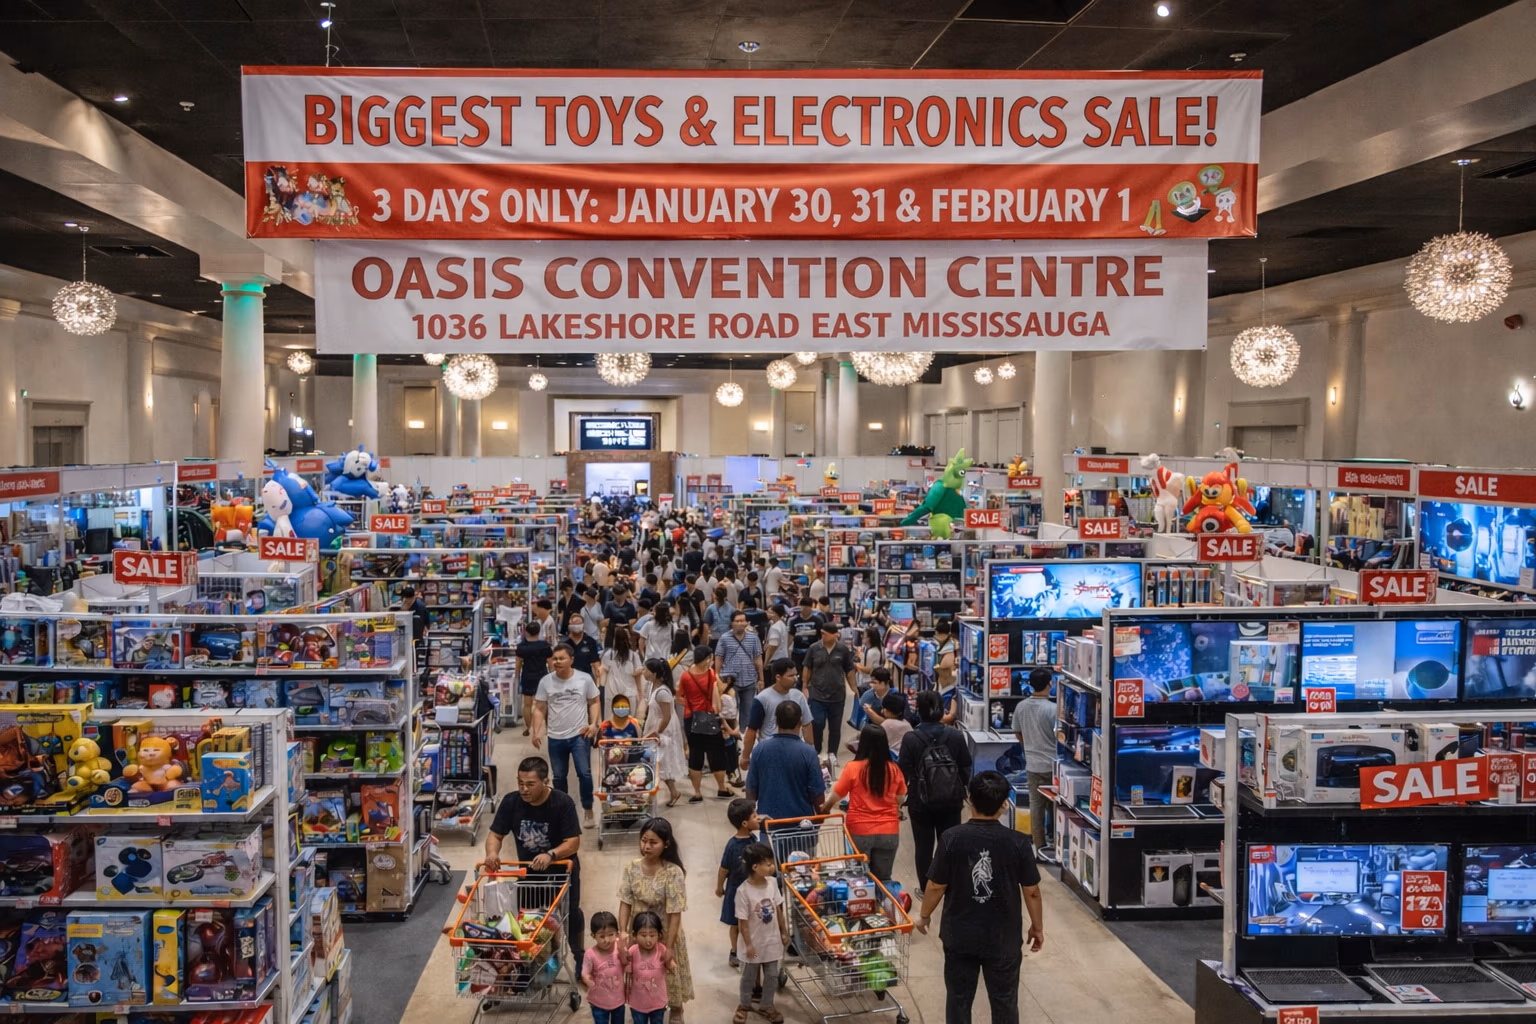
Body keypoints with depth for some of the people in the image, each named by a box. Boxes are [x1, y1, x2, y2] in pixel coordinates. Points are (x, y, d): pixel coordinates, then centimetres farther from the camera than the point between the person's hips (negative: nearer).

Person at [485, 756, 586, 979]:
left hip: (561, 869, -3)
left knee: (569, 915, 7)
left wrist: (550, 855, -47)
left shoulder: (563, 803, -27)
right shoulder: (511, 802, -17)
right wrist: (492, 853, -35)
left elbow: (573, 843, -29)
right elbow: (495, 835, -12)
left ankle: (579, 958, 31)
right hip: (528, 870, 3)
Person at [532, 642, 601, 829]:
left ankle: (588, 811, 9)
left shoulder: (584, 679, -6)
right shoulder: (546, 682, -3)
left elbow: (594, 702, 4)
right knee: (559, 776, 13)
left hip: (579, 735, -2)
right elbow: (539, 709, 2)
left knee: (584, 773, -7)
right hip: (555, 737, 2)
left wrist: (593, 724, -10)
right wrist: (536, 732, -9)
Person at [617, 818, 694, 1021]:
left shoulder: (673, 872, -23)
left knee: (669, 974, 16)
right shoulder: (631, 868, -12)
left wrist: (669, 946, -18)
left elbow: (675, 914, -20)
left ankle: (676, 1011, 42)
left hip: (664, 933, -2)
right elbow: (625, 903, -6)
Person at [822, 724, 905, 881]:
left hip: (859, 832, -2)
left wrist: (825, 808, 20)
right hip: (888, 833, 2)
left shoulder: (853, 768, -12)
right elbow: (900, 799, 10)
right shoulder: (893, 770, -4)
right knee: (883, 879, 10)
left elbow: (836, 795, 0)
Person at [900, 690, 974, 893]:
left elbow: (904, 773, -10)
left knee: (923, 846, 12)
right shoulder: (956, 736, -7)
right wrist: (960, 793, 16)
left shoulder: (910, 739, -15)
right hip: (951, 801, 2)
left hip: (920, 802, -2)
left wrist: (904, 796, 9)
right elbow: (966, 770, 0)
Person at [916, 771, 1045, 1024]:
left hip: (959, 936, 0)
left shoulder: (952, 838, -15)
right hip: (1003, 938, 0)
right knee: (1004, 1001, 15)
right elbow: (1031, 891, -6)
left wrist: (924, 915, 10)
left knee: (958, 999, 16)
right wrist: (1037, 926, 11)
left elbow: (936, 886, -8)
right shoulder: (1018, 842, -14)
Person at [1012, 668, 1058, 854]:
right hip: (1052, 764, -4)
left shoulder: (1020, 707, -1)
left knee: (1036, 803, 10)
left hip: (1032, 764, 5)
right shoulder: (1053, 709, -18)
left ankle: (1039, 844, 15)